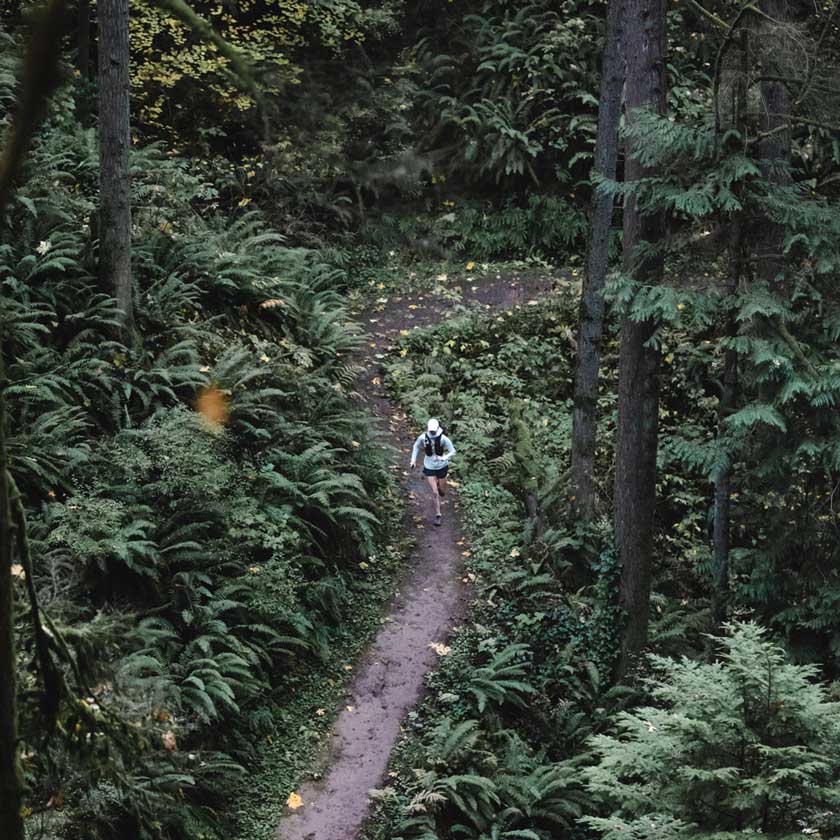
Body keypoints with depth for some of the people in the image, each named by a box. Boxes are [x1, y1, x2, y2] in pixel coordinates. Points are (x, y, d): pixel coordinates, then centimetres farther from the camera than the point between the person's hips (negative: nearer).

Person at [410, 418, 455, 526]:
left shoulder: (443, 439, -22)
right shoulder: (423, 438, -16)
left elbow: (452, 451, -16)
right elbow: (416, 446, 5)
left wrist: (444, 458, -34)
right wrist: (413, 459, 0)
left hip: (441, 466, 0)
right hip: (429, 467, 0)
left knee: (442, 492, 15)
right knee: (435, 492, -6)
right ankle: (438, 515, 8)